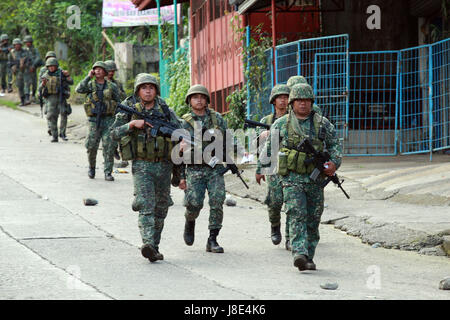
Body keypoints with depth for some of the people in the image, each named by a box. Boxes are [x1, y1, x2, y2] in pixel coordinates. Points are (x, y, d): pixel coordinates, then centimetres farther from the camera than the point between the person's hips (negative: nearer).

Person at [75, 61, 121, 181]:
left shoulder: (111, 86, 7)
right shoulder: (90, 85, 6)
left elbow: (118, 103, 12)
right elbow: (79, 89, -14)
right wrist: (89, 77, -11)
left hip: (108, 119, 0)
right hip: (94, 120, 0)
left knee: (109, 146, -7)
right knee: (91, 146, 0)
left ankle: (108, 173, -3)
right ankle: (91, 168, 25)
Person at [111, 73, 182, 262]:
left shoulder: (165, 111, 6)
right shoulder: (129, 110, 1)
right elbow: (114, 134, -4)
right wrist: (132, 124, -18)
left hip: (164, 166, 4)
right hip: (142, 166, -4)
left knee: (160, 209, 10)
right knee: (146, 206, -19)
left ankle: (154, 247, 21)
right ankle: (148, 244, -32)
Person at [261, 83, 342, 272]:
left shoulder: (323, 124, 7)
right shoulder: (281, 124, 5)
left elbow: (335, 145, 11)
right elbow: (268, 148, 15)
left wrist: (334, 164, -6)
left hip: (315, 180, 2)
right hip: (292, 179, -2)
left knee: (313, 221, 6)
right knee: (297, 215, -18)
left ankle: (308, 258, 16)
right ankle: (299, 254, -29)